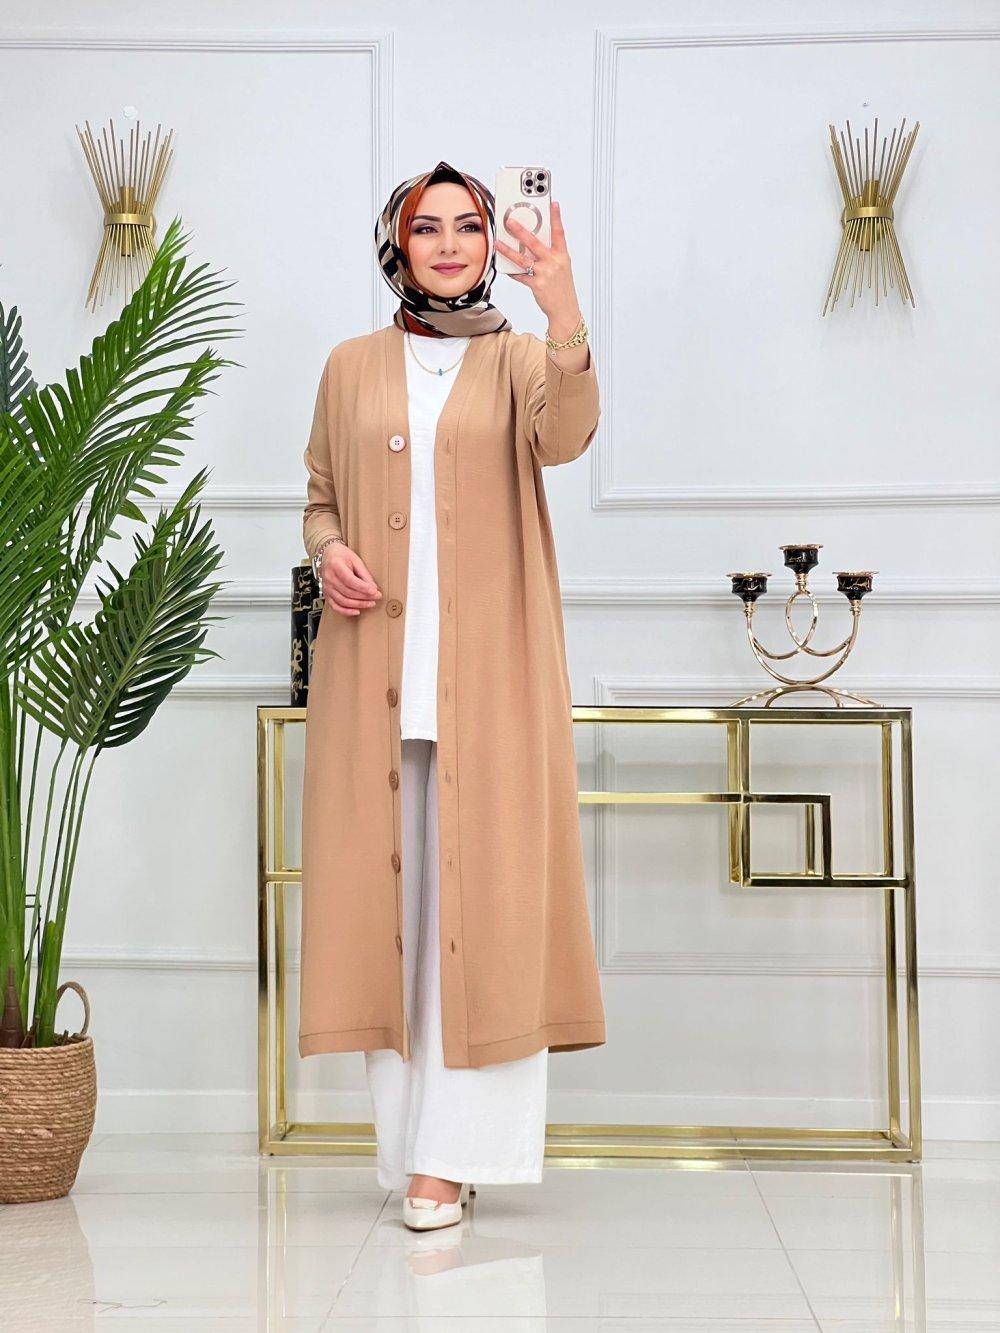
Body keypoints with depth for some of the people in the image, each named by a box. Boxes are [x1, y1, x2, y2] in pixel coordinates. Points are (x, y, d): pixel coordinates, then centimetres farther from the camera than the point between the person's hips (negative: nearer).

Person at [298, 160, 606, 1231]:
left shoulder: (517, 359, 7)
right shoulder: (351, 367, 14)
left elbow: (563, 436, -15)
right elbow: (320, 495, 18)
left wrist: (565, 317, -31)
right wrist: (328, 552, -4)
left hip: (487, 663, -2)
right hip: (374, 665, 2)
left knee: (480, 893, -5)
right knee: (385, 890, 2)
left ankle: (454, 1150, 0)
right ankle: (407, 1136, 12)